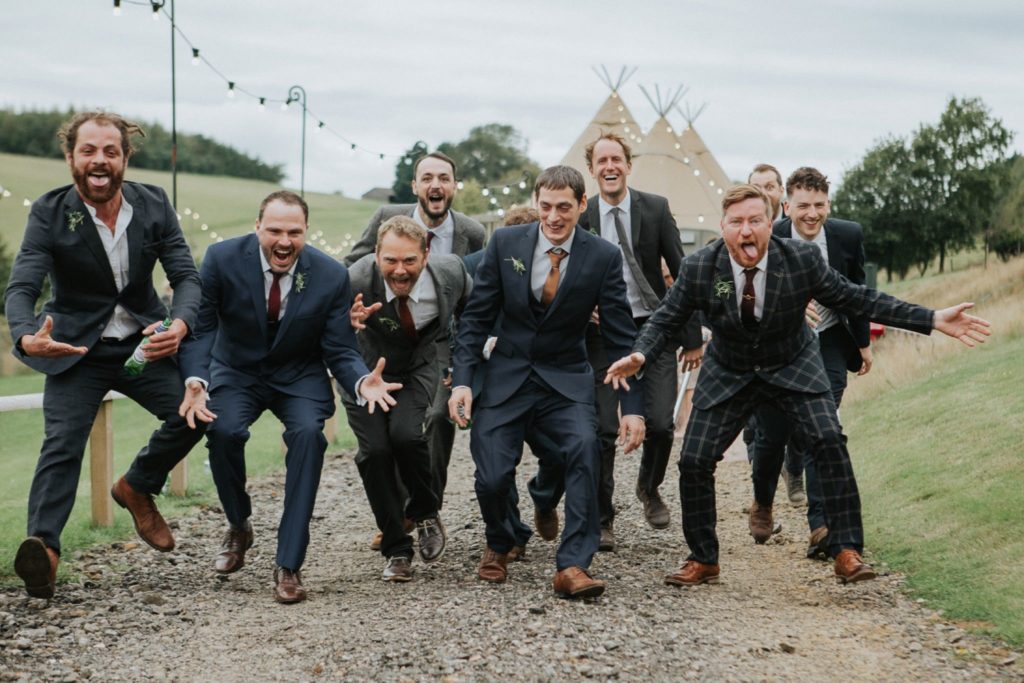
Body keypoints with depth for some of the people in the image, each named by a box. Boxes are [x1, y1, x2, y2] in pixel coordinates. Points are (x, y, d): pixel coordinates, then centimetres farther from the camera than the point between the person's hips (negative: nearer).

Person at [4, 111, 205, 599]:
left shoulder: (153, 205, -6)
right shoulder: (49, 213, -14)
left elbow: (186, 276, -8)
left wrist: (179, 325, -31)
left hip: (143, 344, 3)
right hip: (77, 351, -3)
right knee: (62, 442, -18)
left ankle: (137, 487, 12)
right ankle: (43, 548, -24)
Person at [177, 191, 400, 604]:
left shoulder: (331, 276, -15)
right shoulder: (222, 258, -16)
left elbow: (340, 351, -11)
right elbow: (200, 326, -15)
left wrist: (363, 382, -34)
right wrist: (195, 380, -35)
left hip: (299, 378, 0)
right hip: (236, 373, 0)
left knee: (308, 432, -30)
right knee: (223, 430, -30)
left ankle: (289, 566, -23)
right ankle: (238, 527, 3)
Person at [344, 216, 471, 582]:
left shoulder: (450, 271, -25)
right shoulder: (356, 280, -33)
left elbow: (473, 306, -2)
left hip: (420, 362, 0)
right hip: (366, 365, 0)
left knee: (405, 432, -24)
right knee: (374, 450, -8)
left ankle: (425, 512, 5)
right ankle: (396, 550, 10)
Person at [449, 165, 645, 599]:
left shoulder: (603, 257, -6)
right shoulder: (505, 243, -4)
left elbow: (621, 337, -3)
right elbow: (476, 318, 1)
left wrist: (632, 408, -10)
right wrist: (462, 381, -10)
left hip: (566, 382, -1)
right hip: (506, 378, 1)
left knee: (584, 445, -30)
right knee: (491, 478, -12)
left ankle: (572, 566, -24)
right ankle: (500, 544, 23)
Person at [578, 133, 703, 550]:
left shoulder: (655, 208, -1)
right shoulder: (580, 217, -1)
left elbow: (681, 272, 2)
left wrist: (692, 336, 1)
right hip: (602, 332, 0)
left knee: (660, 424, -7)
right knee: (603, 430, -2)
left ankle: (649, 488, 25)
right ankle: (602, 519, 14)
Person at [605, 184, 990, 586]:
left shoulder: (802, 258, -19)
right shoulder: (698, 269, -18)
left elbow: (854, 298, -11)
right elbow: (666, 319, -5)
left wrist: (933, 320, -16)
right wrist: (639, 355, -27)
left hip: (793, 367, -1)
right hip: (728, 373, 1)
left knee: (829, 441, -22)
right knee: (694, 461, -7)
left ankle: (846, 553, -12)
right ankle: (703, 560, 14)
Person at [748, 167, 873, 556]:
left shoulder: (849, 236, -7)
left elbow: (857, 292, 7)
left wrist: (863, 342, 13)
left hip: (828, 345, 0)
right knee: (772, 433, 7)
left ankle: (821, 524, -15)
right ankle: (762, 505, 35)